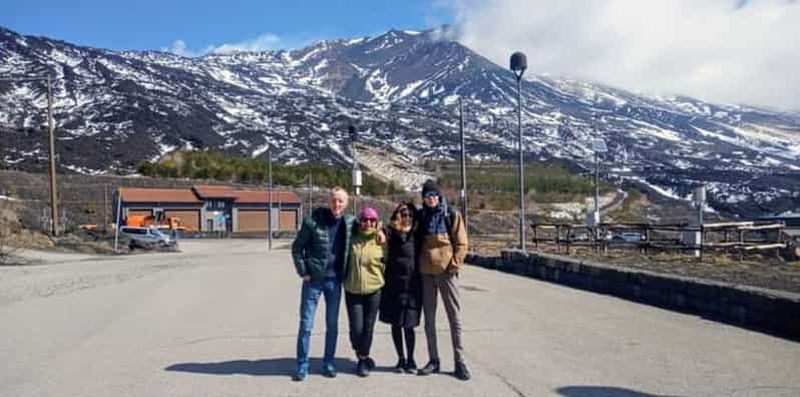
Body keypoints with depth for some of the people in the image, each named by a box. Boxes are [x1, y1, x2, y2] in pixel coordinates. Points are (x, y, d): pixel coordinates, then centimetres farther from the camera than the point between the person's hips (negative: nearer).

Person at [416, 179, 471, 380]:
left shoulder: (451, 215, -2)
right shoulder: (420, 216, 7)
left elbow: (462, 243, -3)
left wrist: (455, 264, -12)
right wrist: (416, 264, 4)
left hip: (446, 271, -3)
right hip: (426, 273, 3)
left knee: (455, 317, 2)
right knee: (429, 318, 9)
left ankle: (459, 360, 10)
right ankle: (433, 360, 19)